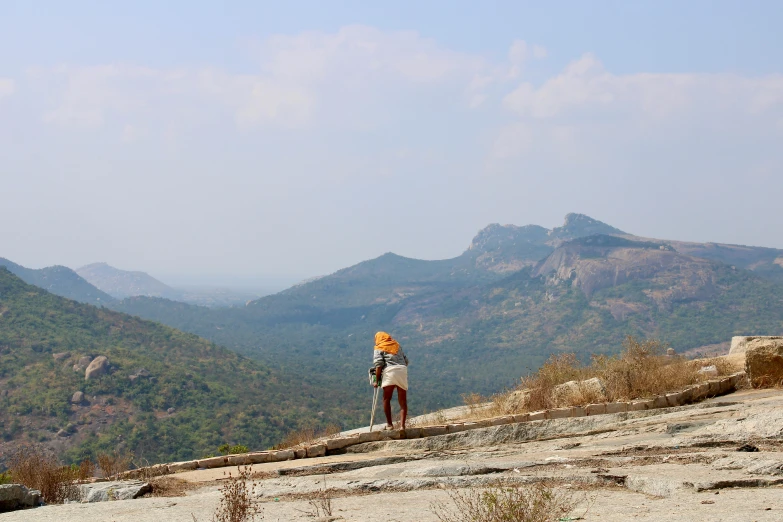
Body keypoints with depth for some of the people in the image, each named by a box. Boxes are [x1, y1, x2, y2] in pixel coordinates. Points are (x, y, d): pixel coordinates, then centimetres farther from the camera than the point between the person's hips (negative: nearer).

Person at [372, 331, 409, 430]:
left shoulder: (379, 348, 10)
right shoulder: (397, 345, 24)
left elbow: (378, 364, -3)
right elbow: (406, 360, 21)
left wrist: (377, 381, -1)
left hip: (389, 371, -4)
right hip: (402, 370, 4)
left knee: (386, 399, 3)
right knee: (403, 401, 5)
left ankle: (389, 424, -5)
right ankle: (403, 425, -3)